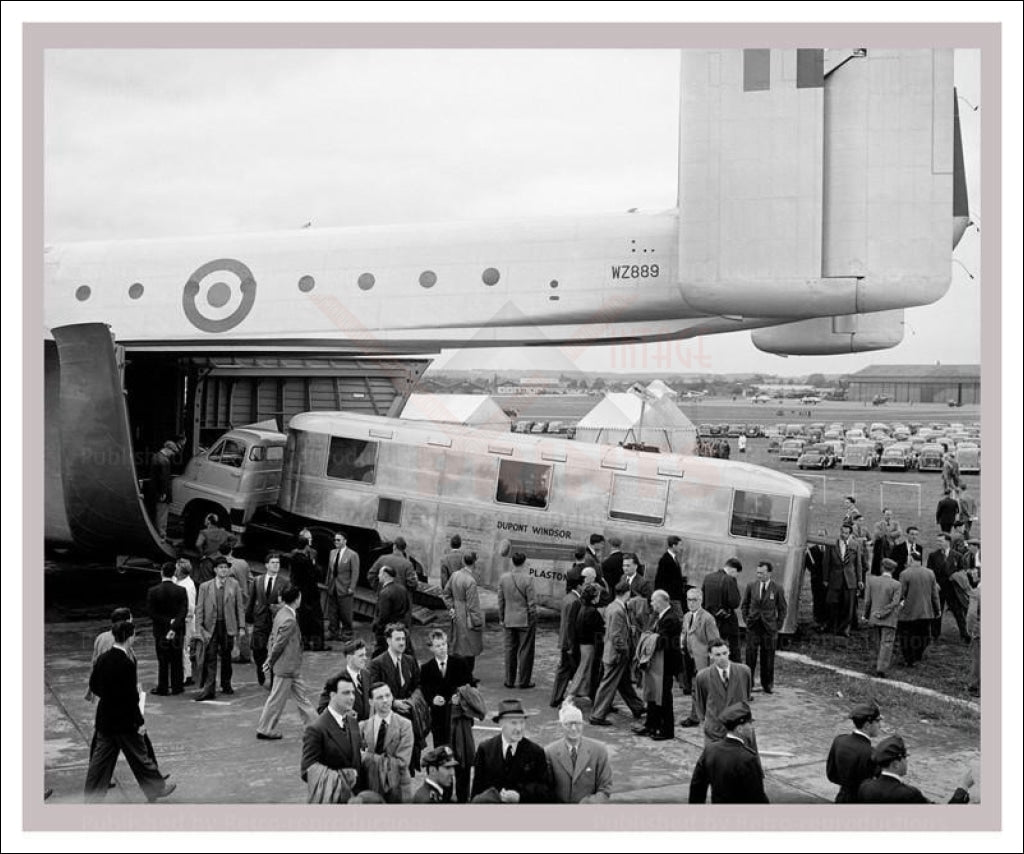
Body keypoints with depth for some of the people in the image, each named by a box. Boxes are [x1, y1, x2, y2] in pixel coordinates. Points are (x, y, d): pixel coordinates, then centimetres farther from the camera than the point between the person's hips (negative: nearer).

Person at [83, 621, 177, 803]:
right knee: (139, 756, 9)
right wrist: (140, 721, -13)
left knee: (101, 757, 13)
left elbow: (93, 686, 9)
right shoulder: (126, 664, -22)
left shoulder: (102, 659, -1)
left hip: (104, 719, 7)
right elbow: (130, 697, -21)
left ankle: (92, 797, 16)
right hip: (124, 720, -7)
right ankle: (156, 788, 25)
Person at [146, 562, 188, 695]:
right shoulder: (181, 590, -7)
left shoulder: (153, 591, -8)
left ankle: (162, 688, 10)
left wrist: (167, 621, -9)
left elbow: (151, 613, -9)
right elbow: (183, 612, -13)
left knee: (162, 661, 7)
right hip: (177, 631, 1)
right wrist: (174, 626, -15)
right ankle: (177, 686, 14)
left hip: (160, 630, 0)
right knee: (176, 660, 10)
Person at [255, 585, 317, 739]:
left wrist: (269, 660, 10)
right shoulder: (289, 620, -26)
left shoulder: (281, 612, 3)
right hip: (286, 667, -9)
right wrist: (270, 663, -9)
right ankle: (265, 730, 18)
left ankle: (313, 723, 25)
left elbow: (273, 637, 8)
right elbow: (278, 644, -22)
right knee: (277, 700, 5)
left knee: (302, 696, 16)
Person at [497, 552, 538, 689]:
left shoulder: (503, 578, -3)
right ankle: (523, 681, 11)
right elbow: (532, 603, -13)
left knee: (510, 650, 13)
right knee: (525, 651, 6)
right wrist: (533, 619, -2)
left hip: (509, 620, 4)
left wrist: (501, 618, 13)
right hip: (525, 620, -4)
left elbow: (500, 600, 4)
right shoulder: (527, 579, -17)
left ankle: (509, 680, 19)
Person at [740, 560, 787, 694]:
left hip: (769, 628, -1)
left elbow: (782, 609, 6)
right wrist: (746, 620, 6)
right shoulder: (751, 586, 1)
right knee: (750, 656, -2)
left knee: (768, 657, 7)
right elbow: (744, 605, 13)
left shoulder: (777, 589, -3)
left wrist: (778, 626, 2)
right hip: (753, 626, 1)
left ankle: (767, 685, 19)